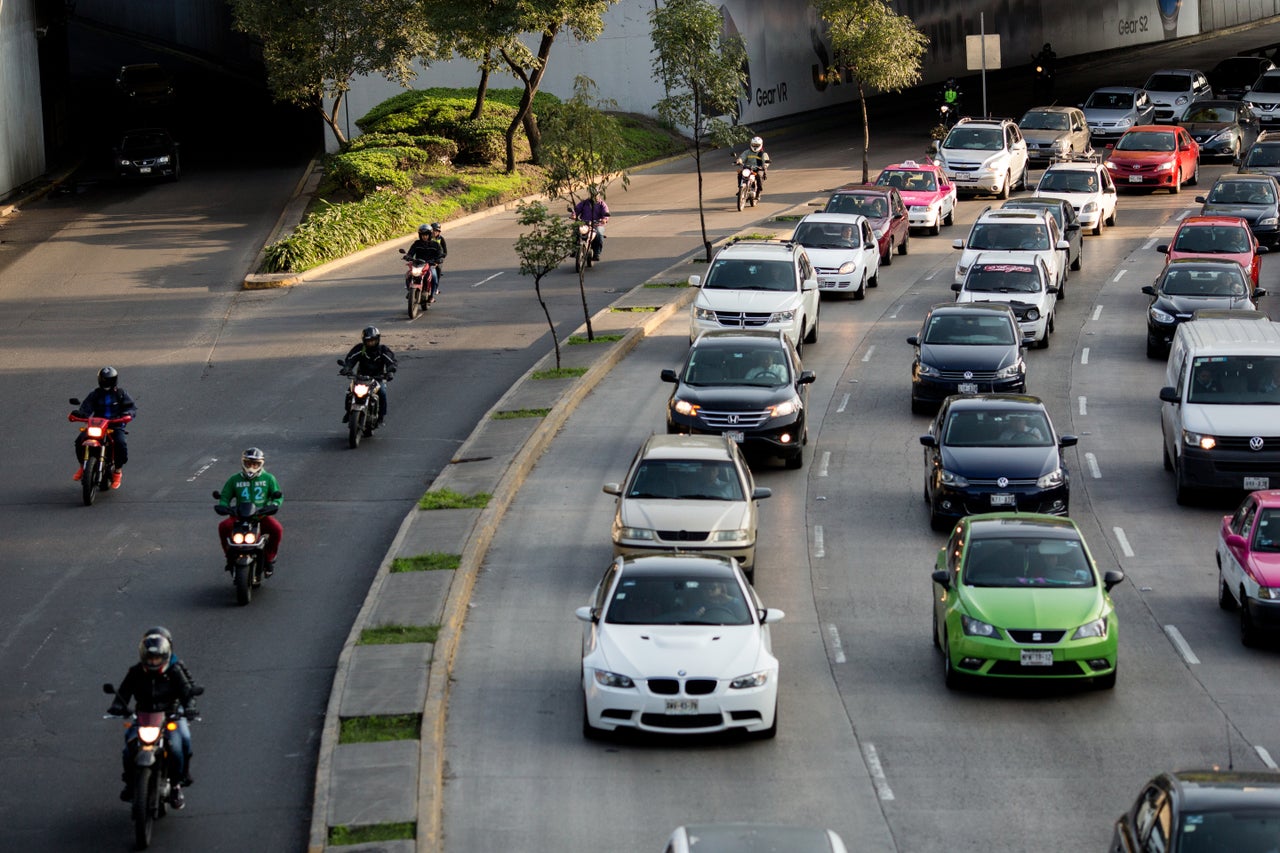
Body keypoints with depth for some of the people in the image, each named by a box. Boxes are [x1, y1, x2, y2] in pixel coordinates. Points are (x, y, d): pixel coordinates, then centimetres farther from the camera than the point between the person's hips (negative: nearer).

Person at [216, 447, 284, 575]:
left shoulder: (268, 479, 5)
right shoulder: (234, 480, 8)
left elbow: (278, 496, 4)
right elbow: (224, 498, 9)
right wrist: (223, 506, -14)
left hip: (262, 516, -1)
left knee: (277, 530, -29)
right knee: (223, 526, -28)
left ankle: (269, 558, -8)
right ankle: (230, 556, -10)